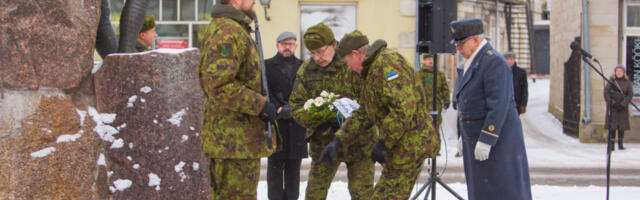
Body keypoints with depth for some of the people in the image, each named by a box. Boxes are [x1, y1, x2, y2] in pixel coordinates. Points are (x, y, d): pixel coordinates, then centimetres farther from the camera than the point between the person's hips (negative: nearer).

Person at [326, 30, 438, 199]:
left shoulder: (386, 63, -17)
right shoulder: (372, 70, 20)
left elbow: (404, 108, -27)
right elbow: (363, 115, 24)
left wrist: (383, 143, -22)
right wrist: (339, 140, 16)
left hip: (409, 146, -11)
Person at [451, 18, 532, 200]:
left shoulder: (494, 62, -16)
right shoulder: (473, 62, 15)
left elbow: (499, 105, -23)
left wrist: (486, 141, -25)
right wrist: (463, 135, 20)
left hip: (496, 139, -10)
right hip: (477, 138, 10)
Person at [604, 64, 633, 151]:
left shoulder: (627, 82, 2)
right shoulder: (611, 81, -1)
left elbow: (630, 94, 1)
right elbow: (606, 93, -3)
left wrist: (623, 104, -10)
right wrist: (612, 103, -11)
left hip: (623, 107, 2)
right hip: (612, 107, -2)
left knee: (622, 126, 2)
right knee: (612, 125, -6)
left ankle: (620, 144, 10)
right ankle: (611, 144, -5)